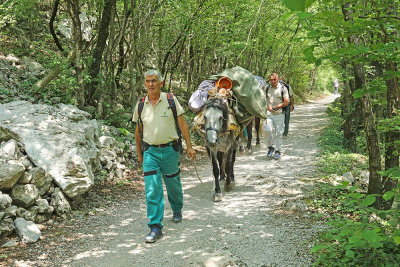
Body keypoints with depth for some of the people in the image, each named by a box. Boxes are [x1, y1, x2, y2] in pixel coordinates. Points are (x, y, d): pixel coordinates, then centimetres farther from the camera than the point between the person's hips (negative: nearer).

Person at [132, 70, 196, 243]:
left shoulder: (170, 100, -4)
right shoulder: (141, 104, 2)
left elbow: (182, 124, -1)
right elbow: (138, 130, 12)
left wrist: (189, 146, -4)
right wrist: (139, 152, 15)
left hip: (170, 149, 0)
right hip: (150, 151, 1)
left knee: (173, 184, 15)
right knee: (152, 189, -8)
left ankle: (177, 210, 44)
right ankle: (155, 227, -3)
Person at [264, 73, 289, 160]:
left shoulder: (283, 88, -2)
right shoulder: (267, 88, 6)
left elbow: (286, 102, -4)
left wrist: (276, 107, -13)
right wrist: (267, 106, -6)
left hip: (279, 114, -1)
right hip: (269, 113, 1)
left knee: (279, 132, 2)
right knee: (268, 130, -13)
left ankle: (278, 151, 14)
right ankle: (271, 147, 8)